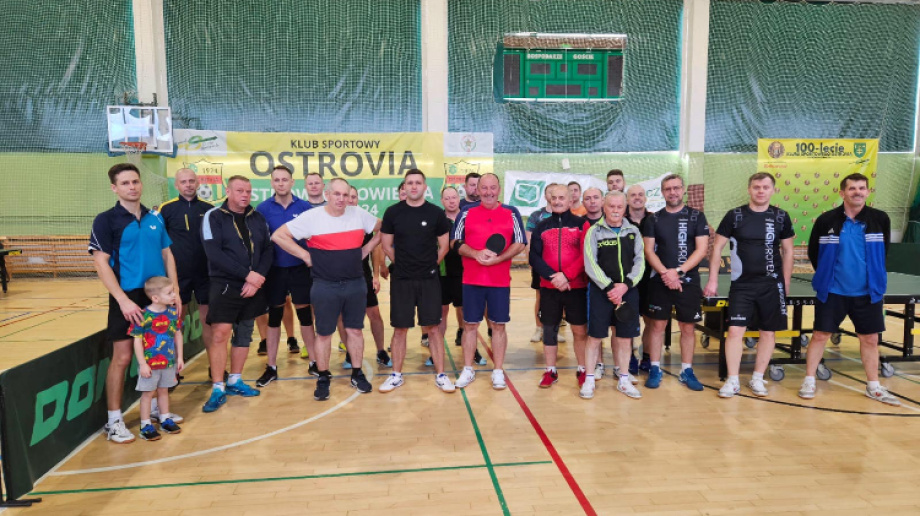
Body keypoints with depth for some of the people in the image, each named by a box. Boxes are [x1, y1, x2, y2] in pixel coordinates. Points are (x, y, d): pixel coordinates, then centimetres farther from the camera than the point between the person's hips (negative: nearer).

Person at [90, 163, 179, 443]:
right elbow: (101, 263, -10)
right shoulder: (106, 220, -5)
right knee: (122, 357, -2)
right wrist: (123, 300, -18)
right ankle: (114, 421, 11)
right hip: (127, 297, -4)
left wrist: (175, 293, 4)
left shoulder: (155, 217, 9)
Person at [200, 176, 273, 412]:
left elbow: (268, 250, 4)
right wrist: (247, 274, -19)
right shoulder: (213, 217, -5)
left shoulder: (257, 218, 7)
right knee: (220, 334, -8)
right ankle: (218, 389, 3)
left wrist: (256, 281, -10)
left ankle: (235, 381, 25)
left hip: (253, 286, 5)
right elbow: (214, 253, -15)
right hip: (225, 286, -4)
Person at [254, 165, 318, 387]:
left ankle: (313, 363, 20)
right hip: (274, 270, 1)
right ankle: (271, 368, 19)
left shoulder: (305, 207, -3)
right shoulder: (263, 208, -2)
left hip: (301, 269, 0)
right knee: (274, 317, 9)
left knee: (305, 315, 7)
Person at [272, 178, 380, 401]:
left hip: (356, 285, 2)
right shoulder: (311, 217, -9)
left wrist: (366, 250, 4)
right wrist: (306, 256, -9)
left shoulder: (359, 214, 0)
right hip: (325, 287, -2)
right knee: (324, 333, 7)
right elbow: (278, 236, -7)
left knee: (355, 330, 11)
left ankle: (357, 374, 26)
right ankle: (323, 379, 21)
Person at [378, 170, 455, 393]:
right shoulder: (393, 212, -1)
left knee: (432, 327, 4)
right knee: (400, 328, 7)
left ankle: (440, 375, 15)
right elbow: (386, 245, 7)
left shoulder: (436, 213, -2)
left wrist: (431, 264, 5)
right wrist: (403, 263, 7)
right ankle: (396, 375, 21)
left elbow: (444, 245, 6)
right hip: (401, 280, 1)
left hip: (429, 280, 0)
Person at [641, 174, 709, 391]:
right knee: (657, 325, 4)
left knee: (688, 327, 6)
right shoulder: (653, 219, 4)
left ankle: (686, 371, 19)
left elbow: (702, 250, -5)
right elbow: (648, 251, -1)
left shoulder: (696, 216, 2)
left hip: (688, 281, 0)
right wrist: (665, 273, -15)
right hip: (659, 281, 0)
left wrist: (678, 271, -15)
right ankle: (655, 369, 15)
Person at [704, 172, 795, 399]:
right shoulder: (734, 216, -2)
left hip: (772, 285, 2)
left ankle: (757, 378, 21)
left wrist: (786, 283, 9)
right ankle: (732, 381, 5)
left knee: (768, 332, 7)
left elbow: (787, 251, 11)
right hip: (741, 285, -2)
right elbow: (717, 248, 1)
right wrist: (713, 280, -3)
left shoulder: (781, 217, 3)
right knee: (735, 330, -6)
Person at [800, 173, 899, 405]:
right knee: (820, 335, 2)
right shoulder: (826, 220, -7)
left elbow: (882, 253, 11)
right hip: (832, 292, -2)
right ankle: (809, 381, 15)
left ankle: (874, 387, 25)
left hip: (868, 293, 2)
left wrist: (875, 281, 14)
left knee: (870, 339, 10)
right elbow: (813, 253, 5)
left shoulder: (880, 219, -2)